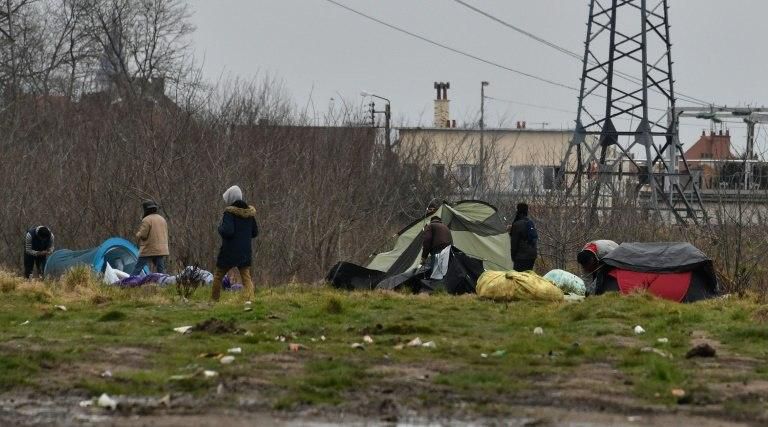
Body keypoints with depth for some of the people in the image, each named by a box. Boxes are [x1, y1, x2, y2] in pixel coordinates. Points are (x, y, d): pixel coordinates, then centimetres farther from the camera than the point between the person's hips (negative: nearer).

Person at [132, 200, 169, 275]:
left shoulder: (146, 220, -11)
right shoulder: (162, 219, 15)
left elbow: (142, 235, -14)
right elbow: (165, 234, 21)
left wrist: (138, 234, 7)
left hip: (149, 250, -7)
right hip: (161, 250, 7)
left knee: (137, 269, -4)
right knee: (161, 269, 6)